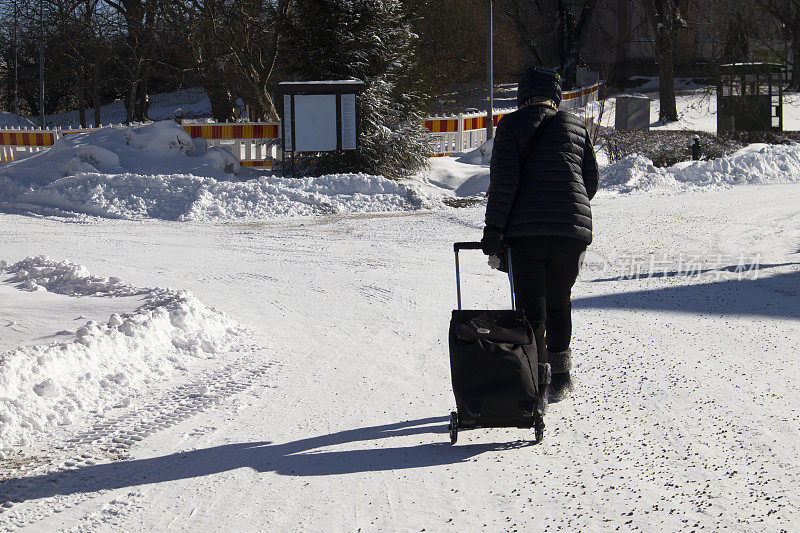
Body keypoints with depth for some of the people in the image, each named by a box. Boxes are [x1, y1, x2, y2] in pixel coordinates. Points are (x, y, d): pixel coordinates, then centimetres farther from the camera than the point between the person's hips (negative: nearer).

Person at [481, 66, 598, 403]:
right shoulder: (576, 127, 12)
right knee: (558, 305, 18)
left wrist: (494, 229, -5)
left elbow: (504, 181, -8)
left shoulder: (511, 125, 2)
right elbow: (591, 182, 14)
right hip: (573, 229, 3)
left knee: (530, 308, 3)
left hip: (526, 232, -3)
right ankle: (559, 378, 21)